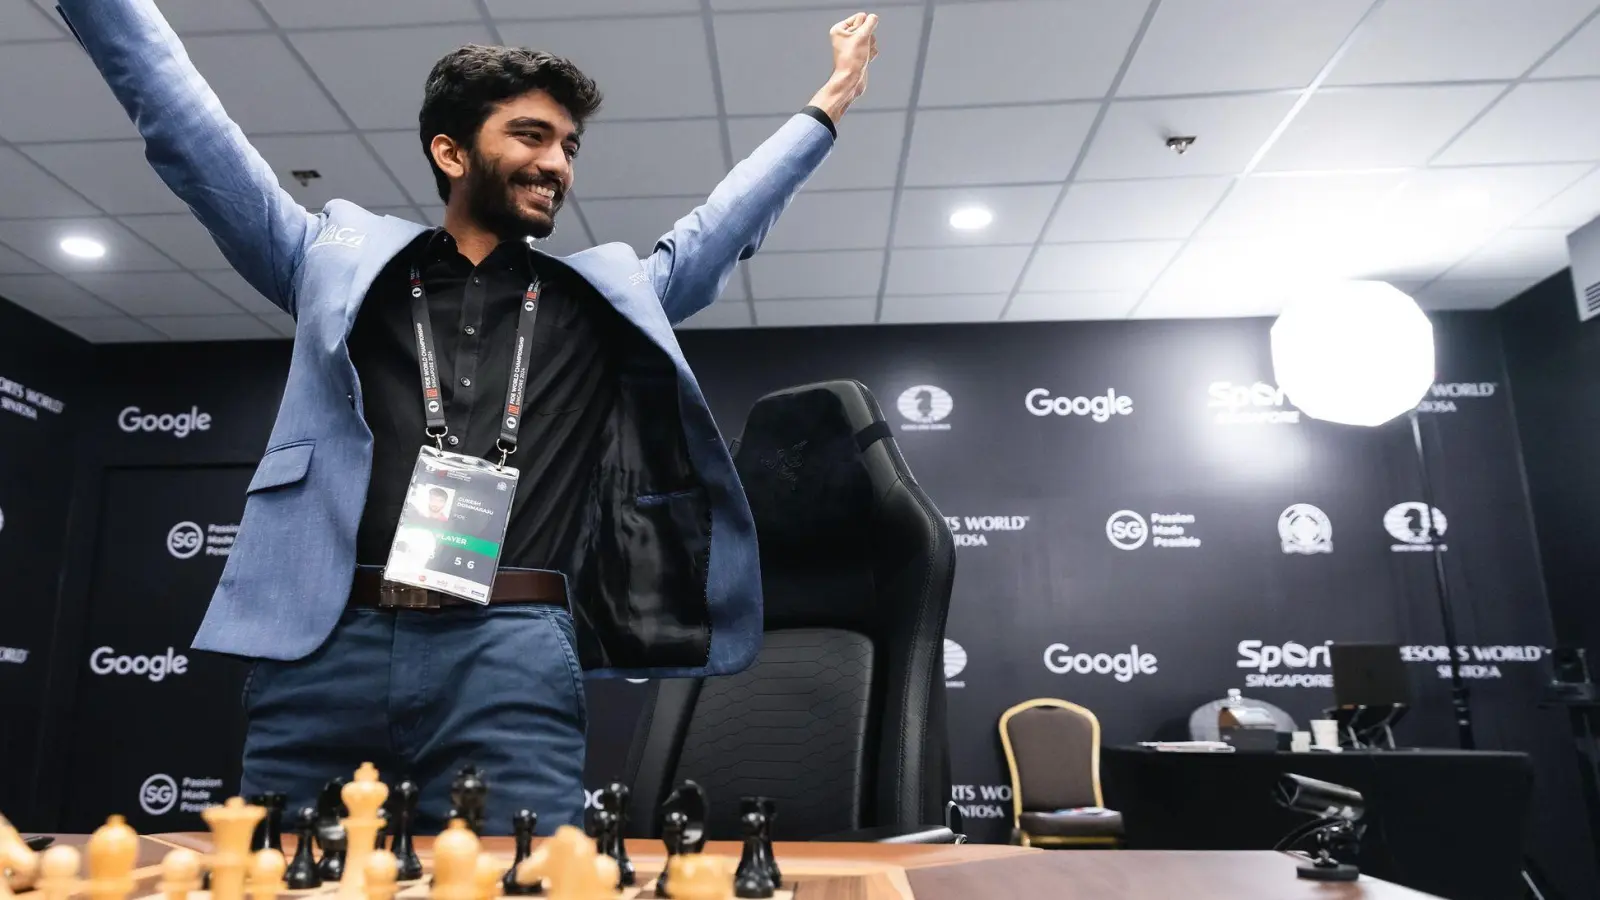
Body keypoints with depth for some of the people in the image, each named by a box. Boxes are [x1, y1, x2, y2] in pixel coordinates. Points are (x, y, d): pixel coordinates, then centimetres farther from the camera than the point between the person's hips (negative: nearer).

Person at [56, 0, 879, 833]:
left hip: (513, 655, 0)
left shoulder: (607, 298, 21)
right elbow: (184, 126, 22)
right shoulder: (340, 259, 17)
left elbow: (721, 222, 31)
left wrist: (825, 106, 37)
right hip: (324, 646, 1)